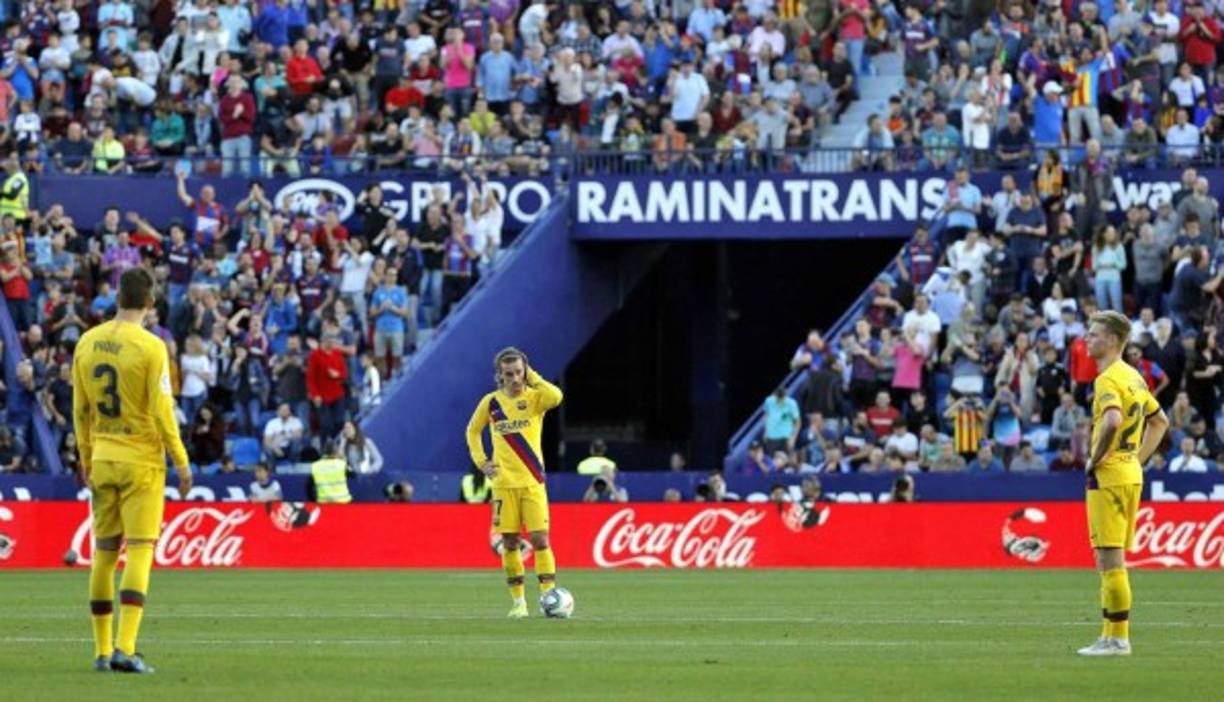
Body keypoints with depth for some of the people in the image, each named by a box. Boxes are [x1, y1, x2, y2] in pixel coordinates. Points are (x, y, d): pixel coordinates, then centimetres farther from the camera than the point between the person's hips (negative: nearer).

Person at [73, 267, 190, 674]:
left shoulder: (88, 343, 4)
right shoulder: (150, 347, -12)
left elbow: (80, 410, 9)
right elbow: (162, 411, -13)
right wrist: (181, 463, -5)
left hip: (102, 459, 5)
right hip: (141, 461, -5)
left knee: (103, 552, 10)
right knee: (140, 550, -6)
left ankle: (102, 651, 13)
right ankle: (125, 648, -17)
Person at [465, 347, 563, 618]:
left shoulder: (534, 397, -3)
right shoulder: (490, 402, 4)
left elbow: (556, 397, -27)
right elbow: (473, 431, 19)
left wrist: (532, 378, -15)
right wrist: (481, 461, 7)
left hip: (532, 482, -2)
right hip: (503, 483, 2)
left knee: (540, 539, -10)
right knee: (509, 542, 2)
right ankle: (518, 601, 9)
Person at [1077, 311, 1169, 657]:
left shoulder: (1108, 379, -14)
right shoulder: (1133, 377, 15)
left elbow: (1112, 420, -33)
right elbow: (1160, 421, 27)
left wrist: (1095, 459, -20)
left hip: (1109, 476, -10)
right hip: (1131, 474, 10)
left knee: (1109, 559, -7)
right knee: (1112, 560, 14)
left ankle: (1117, 638, -7)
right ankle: (1113, 636, 17)